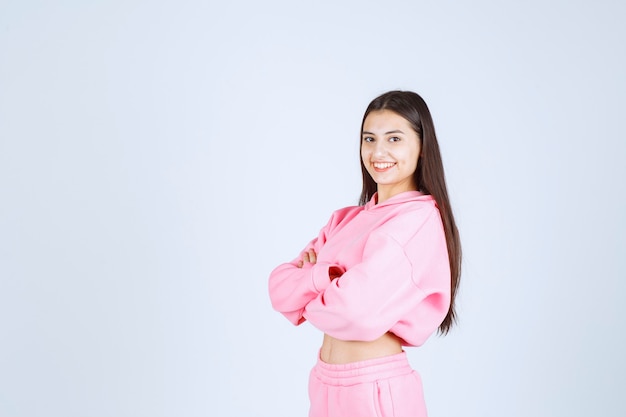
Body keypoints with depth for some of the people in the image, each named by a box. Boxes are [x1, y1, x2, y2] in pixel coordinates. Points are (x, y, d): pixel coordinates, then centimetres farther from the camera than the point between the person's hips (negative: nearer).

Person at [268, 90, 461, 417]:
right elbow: (279, 287, 1)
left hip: (376, 390, -6)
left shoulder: (420, 218, -15)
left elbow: (357, 310, -25)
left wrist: (307, 295, -5)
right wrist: (329, 275, -18)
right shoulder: (346, 219, 8)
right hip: (325, 385, 7)